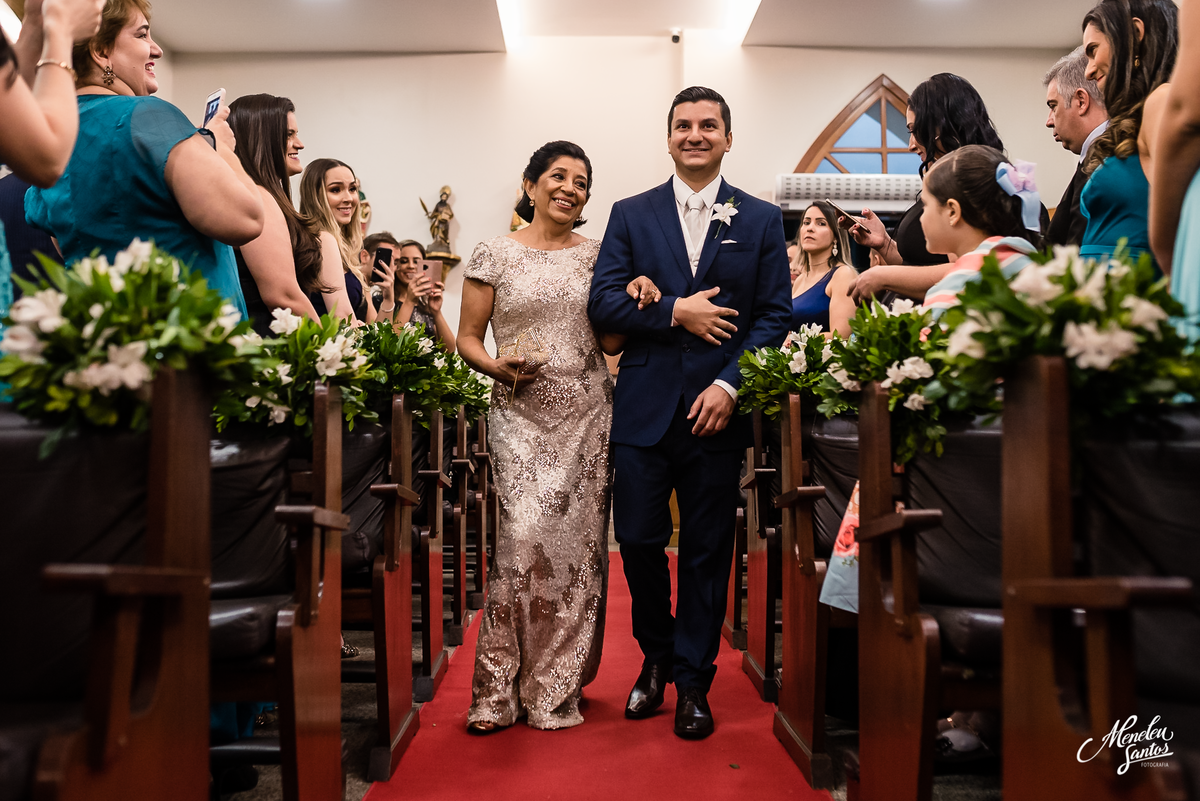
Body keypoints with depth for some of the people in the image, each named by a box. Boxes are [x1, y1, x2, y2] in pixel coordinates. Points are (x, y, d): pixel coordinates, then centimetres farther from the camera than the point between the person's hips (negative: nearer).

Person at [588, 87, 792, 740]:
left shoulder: (761, 220, 7)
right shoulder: (631, 215, 9)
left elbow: (775, 316, 1)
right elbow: (602, 303, -1)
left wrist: (731, 384, -11)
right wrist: (676, 312, -12)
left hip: (717, 412, 0)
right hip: (644, 410, 1)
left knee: (706, 552, 6)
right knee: (638, 542, 4)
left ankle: (692, 683, 22)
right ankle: (657, 658, 30)